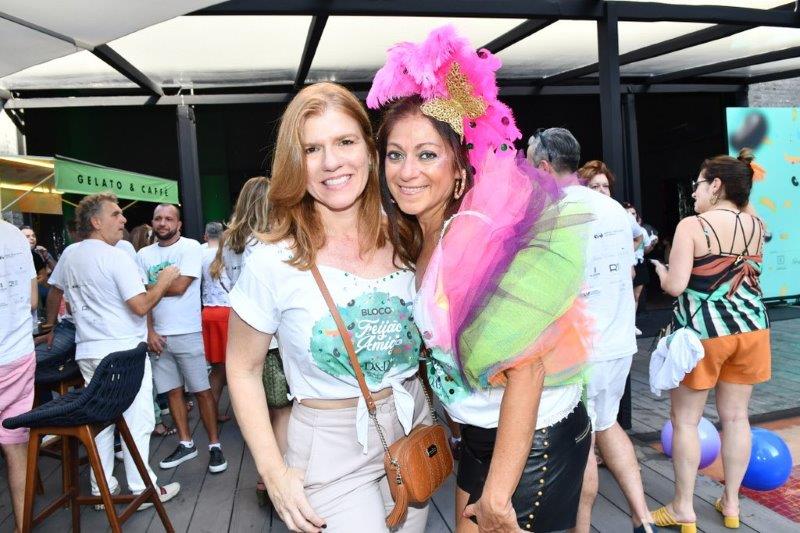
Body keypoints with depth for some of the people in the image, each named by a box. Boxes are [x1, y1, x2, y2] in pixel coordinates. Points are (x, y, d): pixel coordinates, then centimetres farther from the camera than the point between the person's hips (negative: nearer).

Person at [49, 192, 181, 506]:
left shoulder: (69, 254, 9)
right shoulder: (116, 257, -14)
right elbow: (141, 306, -19)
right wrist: (163, 281, -4)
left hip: (87, 351, 8)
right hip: (123, 351, -7)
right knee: (137, 420, 2)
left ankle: (103, 488, 24)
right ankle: (141, 488, 10)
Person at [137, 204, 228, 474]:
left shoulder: (191, 247, -5)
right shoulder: (144, 254, 9)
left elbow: (179, 287, -15)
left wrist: (150, 287, -1)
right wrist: (149, 332, -4)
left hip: (187, 333, -4)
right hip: (157, 335, 5)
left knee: (202, 390, 1)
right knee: (172, 391, 12)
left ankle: (215, 445, 11)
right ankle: (185, 443, 25)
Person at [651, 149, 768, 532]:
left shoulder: (692, 225, -14)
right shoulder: (757, 226, 4)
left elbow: (675, 286, -19)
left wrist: (659, 269, 3)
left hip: (703, 330, -6)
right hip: (750, 326, 6)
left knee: (685, 419, 7)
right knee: (735, 416, 15)